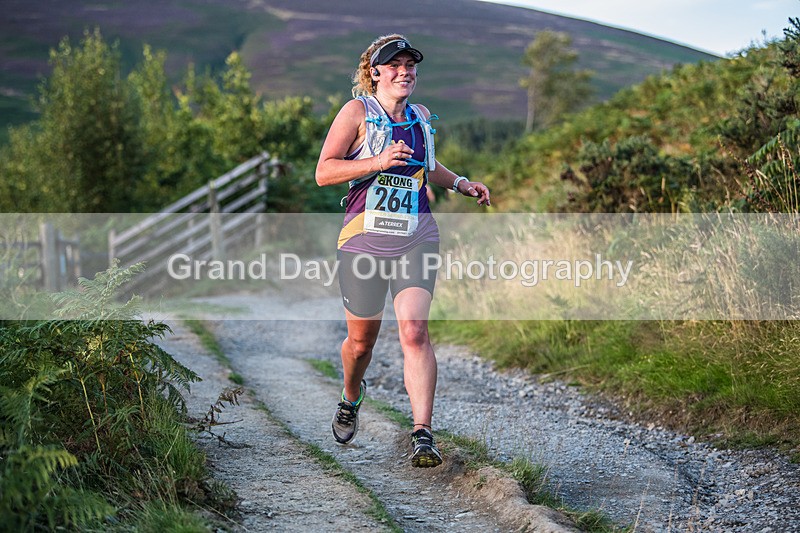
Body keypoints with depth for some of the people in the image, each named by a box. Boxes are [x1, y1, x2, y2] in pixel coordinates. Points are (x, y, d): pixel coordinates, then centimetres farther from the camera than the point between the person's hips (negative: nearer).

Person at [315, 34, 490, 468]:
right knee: (362, 339, 10)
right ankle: (351, 400, 42)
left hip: (416, 240, 2)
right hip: (364, 239, -2)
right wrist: (379, 161, -21)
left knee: (414, 332, -15)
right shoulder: (357, 111, -2)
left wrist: (459, 183, 17)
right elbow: (324, 172, -10)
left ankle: (423, 436, -18)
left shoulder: (421, 117, 13)